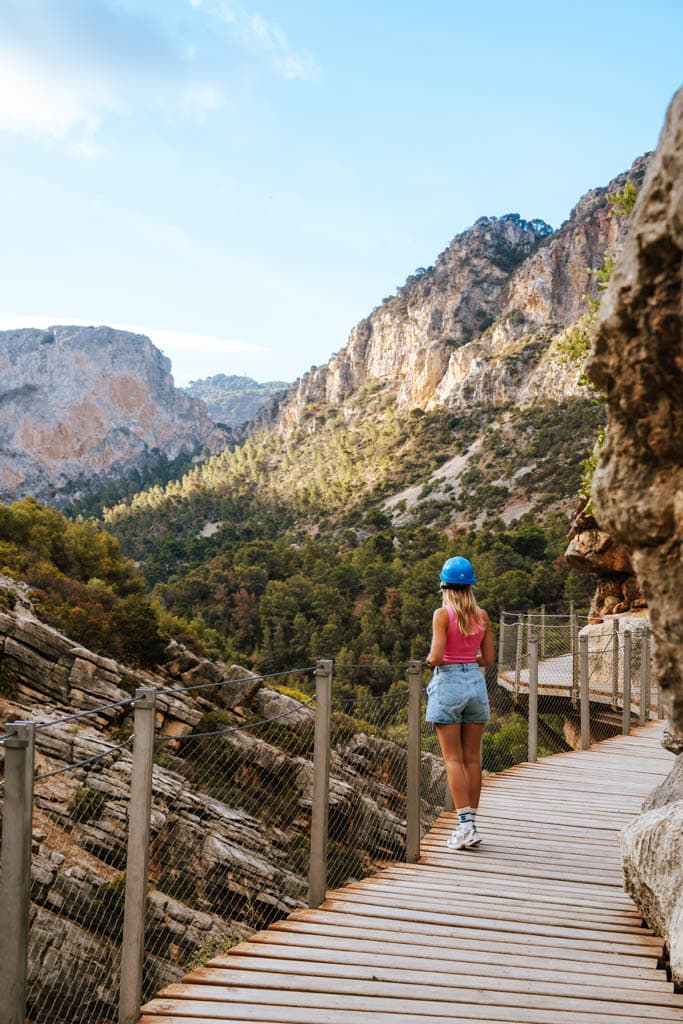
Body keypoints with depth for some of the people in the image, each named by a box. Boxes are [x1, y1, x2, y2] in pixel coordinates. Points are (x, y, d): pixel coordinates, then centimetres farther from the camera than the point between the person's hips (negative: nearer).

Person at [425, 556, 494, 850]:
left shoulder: (443, 614, -10)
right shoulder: (482, 615, 3)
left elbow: (436, 657, -16)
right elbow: (488, 659, 7)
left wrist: (430, 659, 5)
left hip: (448, 683, -4)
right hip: (475, 682, 5)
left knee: (453, 759, -1)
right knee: (472, 758, 8)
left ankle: (465, 825, -8)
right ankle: (471, 825, 11)